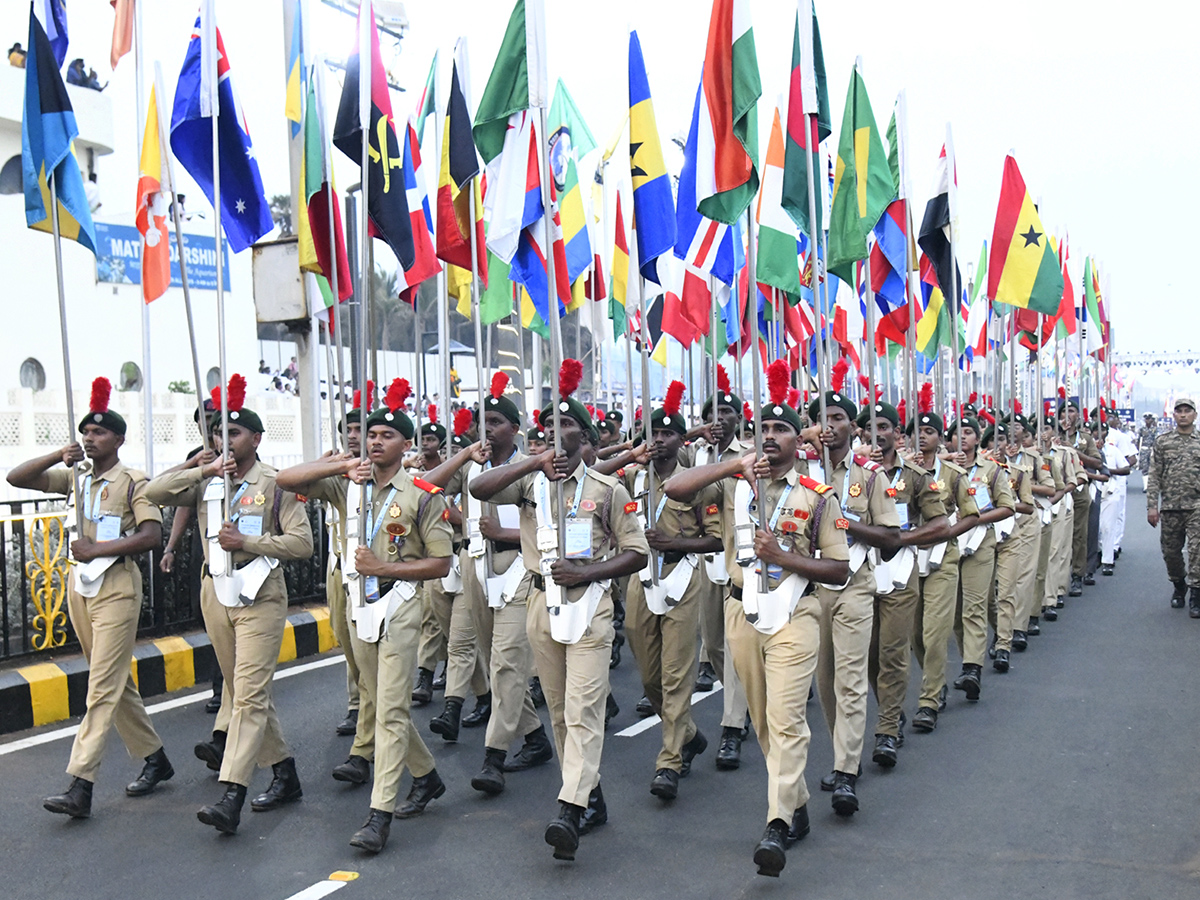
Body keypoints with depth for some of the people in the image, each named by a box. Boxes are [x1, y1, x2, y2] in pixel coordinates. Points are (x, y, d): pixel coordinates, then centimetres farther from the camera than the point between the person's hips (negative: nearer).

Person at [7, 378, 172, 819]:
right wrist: (58, 456, -7)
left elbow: (152, 535, -16)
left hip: (116, 587, -7)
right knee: (115, 681, 13)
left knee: (103, 687, -9)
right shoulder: (75, 477, 12)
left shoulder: (133, 481, -6)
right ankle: (154, 758, 24)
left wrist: (97, 548, -18)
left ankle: (80, 786, -12)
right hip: (80, 585, 7)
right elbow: (17, 478, 8)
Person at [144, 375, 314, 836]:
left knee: (250, 693, -11)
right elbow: (155, 492, -4)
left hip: (260, 596, -6)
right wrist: (205, 469, -11)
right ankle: (284, 773, 26)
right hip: (215, 593, 6)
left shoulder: (276, 483, -4)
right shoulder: (206, 483, 9)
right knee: (242, 690, 13)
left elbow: (302, 542, -9)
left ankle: (231, 796, -15)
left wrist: (246, 541, -16)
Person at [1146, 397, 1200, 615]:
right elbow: (1154, 476, 3)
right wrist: (1152, 506, -4)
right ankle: (1179, 586, 31)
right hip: (1170, 507, 1)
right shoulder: (1162, 441, 6)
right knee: (1170, 551, 8)